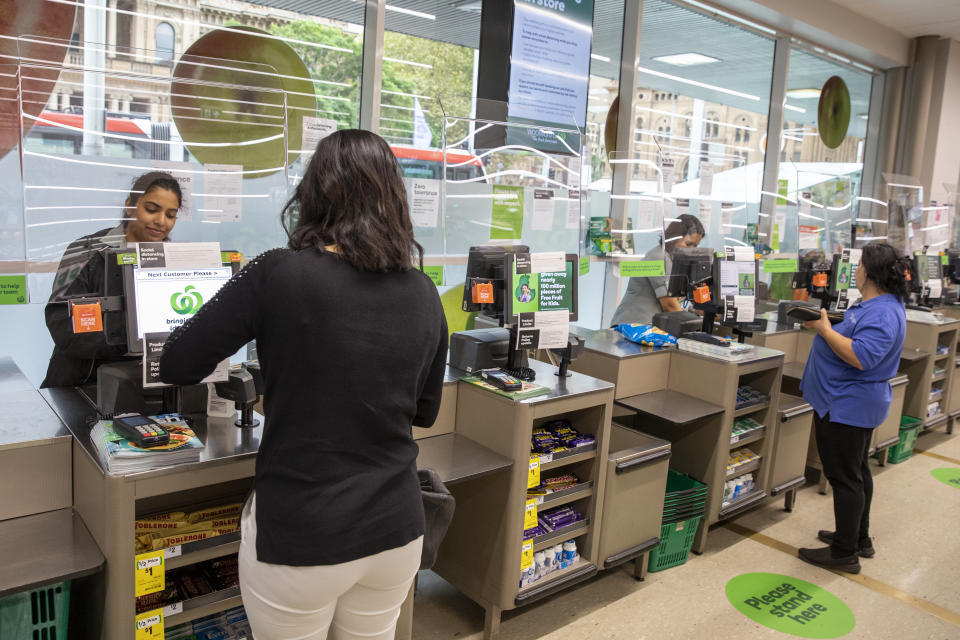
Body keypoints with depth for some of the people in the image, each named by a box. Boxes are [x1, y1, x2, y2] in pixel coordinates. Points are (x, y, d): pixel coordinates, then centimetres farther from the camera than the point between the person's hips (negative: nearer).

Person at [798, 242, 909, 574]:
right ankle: (858, 538, 36)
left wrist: (825, 329, -25)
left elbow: (860, 357, -33)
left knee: (845, 477, -2)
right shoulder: (872, 304, 10)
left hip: (847, 406, -11)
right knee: (855, 471, 21)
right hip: (853, 404, 11)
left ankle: (845, 553, 10)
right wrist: (822, 324, 5)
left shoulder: (883, 314, -23)